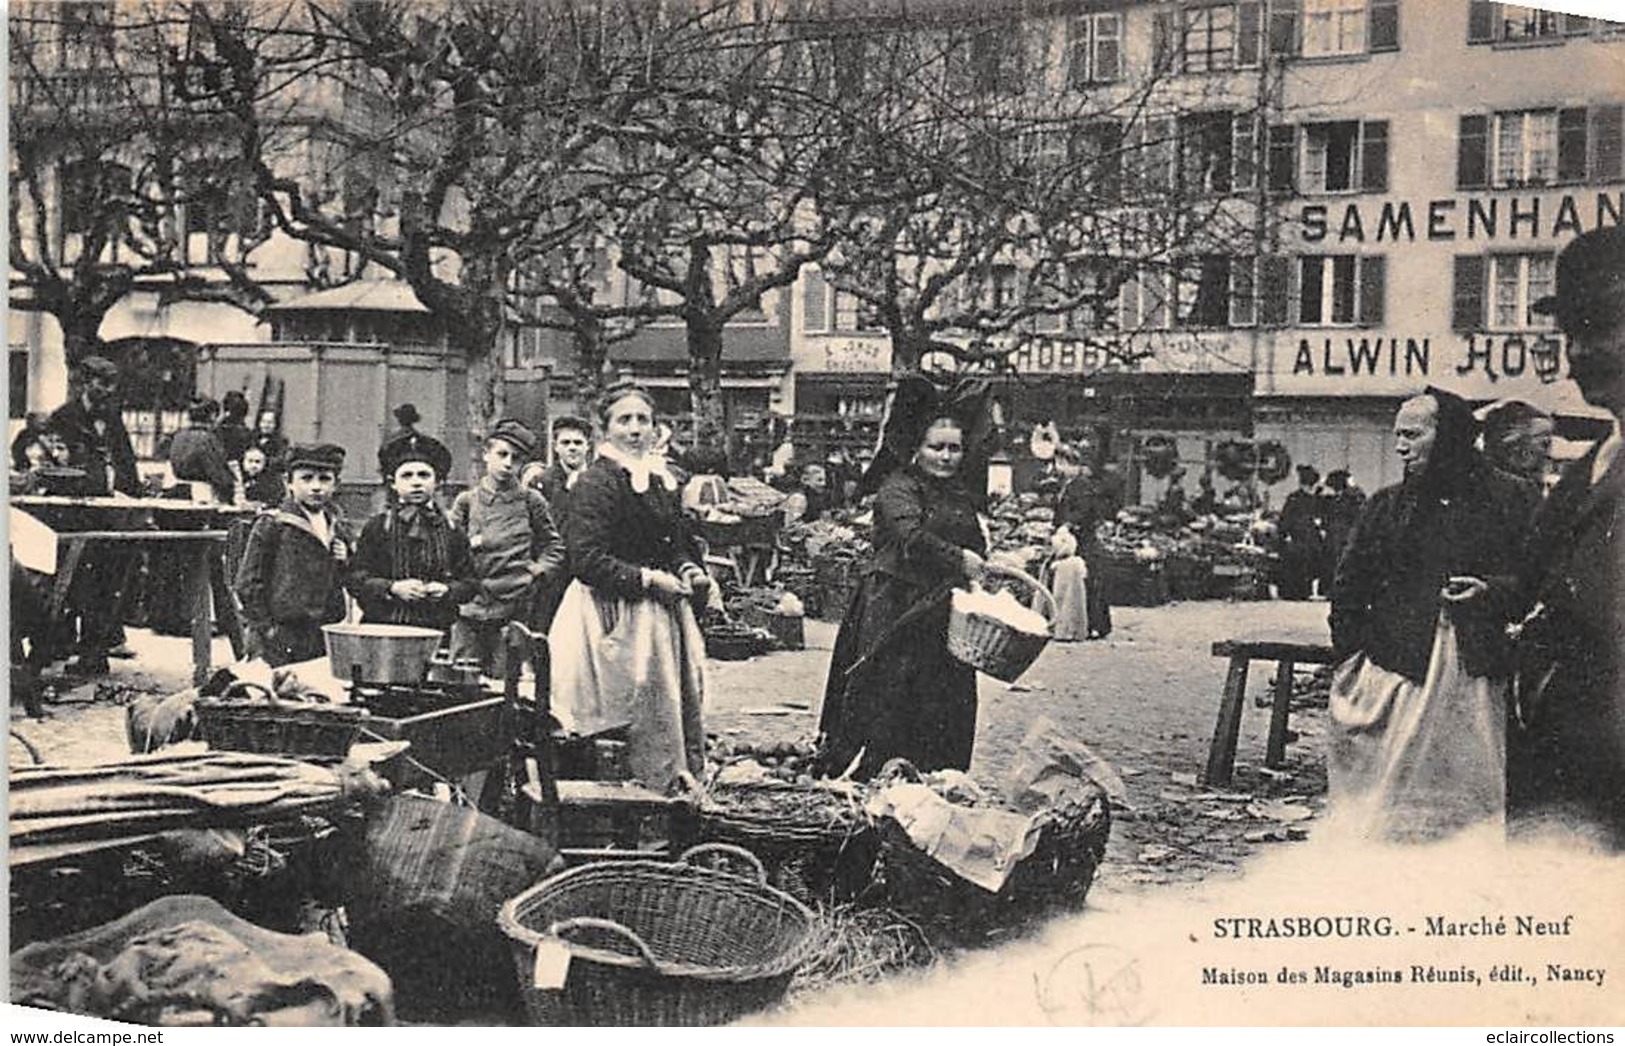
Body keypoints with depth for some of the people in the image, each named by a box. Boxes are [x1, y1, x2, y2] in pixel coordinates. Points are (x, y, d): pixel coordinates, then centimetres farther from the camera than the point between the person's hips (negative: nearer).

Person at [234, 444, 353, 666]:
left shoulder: (340, 527, 13)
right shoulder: (271, 526, -3)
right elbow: (247, 585, -4)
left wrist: (346, 562, 1)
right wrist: (265, 629, -8)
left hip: (328, 641, 5)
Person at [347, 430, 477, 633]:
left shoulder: (450, 530, 11)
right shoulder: (377, 527, 6)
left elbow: (470, 582, 11)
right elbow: (355, 579, 1)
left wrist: (447, 590, -10)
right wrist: (392, 587, -14)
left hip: (436, 631, 1)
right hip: (382, 629, -1)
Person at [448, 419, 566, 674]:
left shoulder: (531, 501, 6)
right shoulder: (467, 500, 9)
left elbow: (555, 547, 14)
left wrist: (537, 572, 0)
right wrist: (469, 545, -5)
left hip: (513, 609, -1)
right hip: (469, 608, 2)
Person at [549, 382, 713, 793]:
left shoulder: (662, 480, 13)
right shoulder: (595, 483, -12)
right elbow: (586, 561, -19)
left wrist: (690, 571, 3)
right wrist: (647, 578, -20)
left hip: (662, 612, 8)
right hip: (616, 616, -8)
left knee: (671, 708, 10)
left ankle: (676, 783, 19)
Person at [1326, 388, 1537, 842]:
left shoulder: (1510, 500, 4)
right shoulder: (1386, 506, 10)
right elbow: (1349, 588, 12)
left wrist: (1489, 590, -13)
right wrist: (1350, 662, 4)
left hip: (1477, 669, -1)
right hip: (1399, 665, 1)